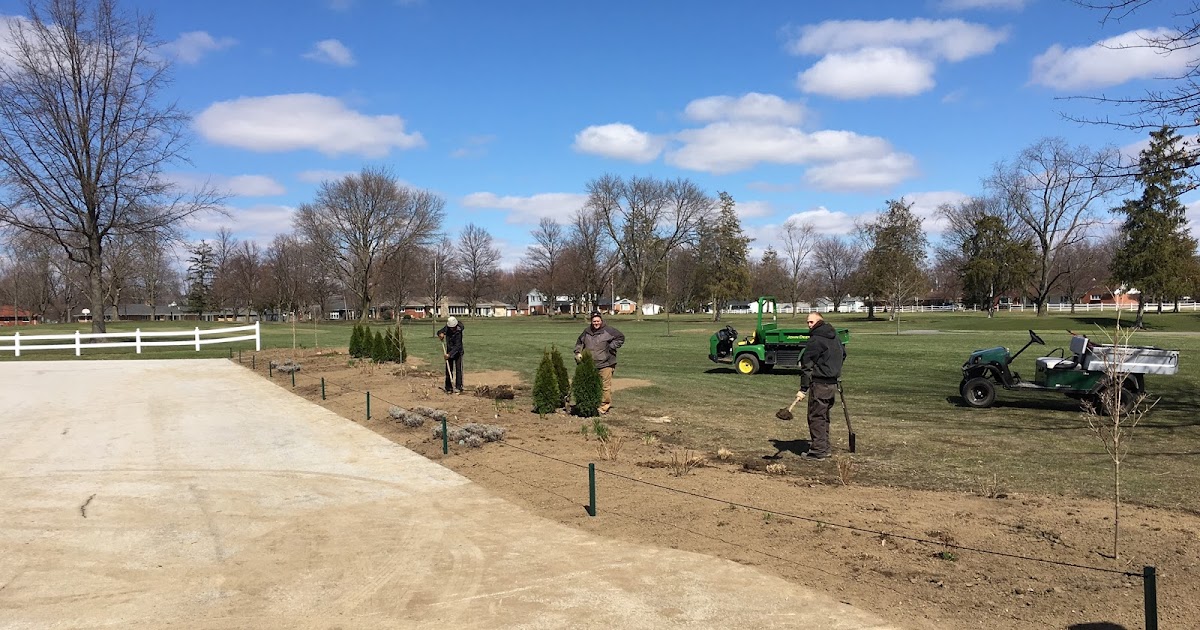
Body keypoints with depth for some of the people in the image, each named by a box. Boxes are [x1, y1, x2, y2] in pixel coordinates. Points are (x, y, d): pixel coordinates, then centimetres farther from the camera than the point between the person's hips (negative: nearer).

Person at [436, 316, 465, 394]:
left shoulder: (458, 332, -23)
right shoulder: (447, 328, -6)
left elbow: (457, 346, -28)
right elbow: (439, 332, 11)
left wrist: (450, 354, -34)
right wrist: (440, 334, -14)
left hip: (457, 352, -5)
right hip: (449, 352, 5)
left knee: (458, 370, -7)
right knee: (448, 370, 4)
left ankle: (458, 387, -5)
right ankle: (448, 388, 9)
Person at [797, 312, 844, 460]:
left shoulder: (815, 340, -14)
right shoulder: (836, 339, 13)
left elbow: (807, 365, -16)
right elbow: (843, 355, 28)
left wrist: (803, 388, -17)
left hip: (820, 384, -9)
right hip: (833, 383, 9)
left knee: (816, 417, -3)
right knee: (824, 416, 18)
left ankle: (818, 451, -1)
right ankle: (824, 447, 25)